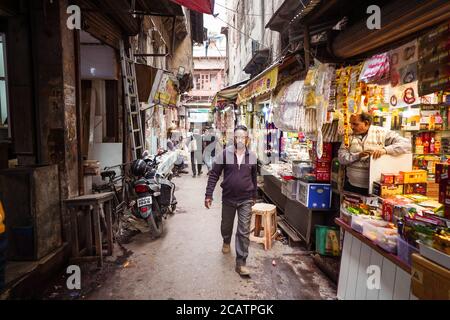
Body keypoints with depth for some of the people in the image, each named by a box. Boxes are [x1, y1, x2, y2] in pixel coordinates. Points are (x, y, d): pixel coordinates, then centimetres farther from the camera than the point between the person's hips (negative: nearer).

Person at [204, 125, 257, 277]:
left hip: (246, 200, 0)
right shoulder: (224, 154, -8)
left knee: (244, 231, -1)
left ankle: (241, 263, 9)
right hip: (228, 198, 0)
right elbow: (214, 175, -6)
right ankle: (226, 241, 53)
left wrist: (254, 196, 18)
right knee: (226, 225, 20)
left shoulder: (252, 156, 0)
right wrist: (208, 195, -11)